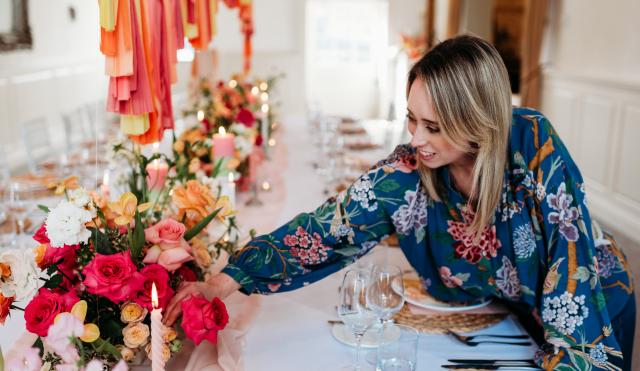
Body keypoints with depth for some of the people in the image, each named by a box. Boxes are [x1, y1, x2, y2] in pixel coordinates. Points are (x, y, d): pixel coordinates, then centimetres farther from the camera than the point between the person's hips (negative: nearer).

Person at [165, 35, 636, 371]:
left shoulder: (534, 146, -31)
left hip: (594, 304, -1)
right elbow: (324, 231, -25)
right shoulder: (406, 174, -25)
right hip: (502, 311, 1)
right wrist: (224, 282, -32)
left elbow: (570, 257, -27)